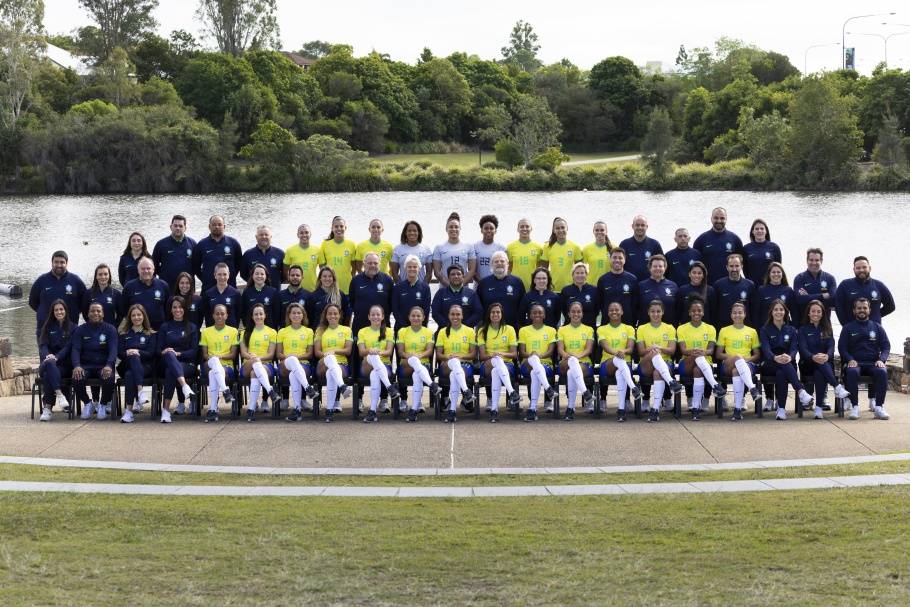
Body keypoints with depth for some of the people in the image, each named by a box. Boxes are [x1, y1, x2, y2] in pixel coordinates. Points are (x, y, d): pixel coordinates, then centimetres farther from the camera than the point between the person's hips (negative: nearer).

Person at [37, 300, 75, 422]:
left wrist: (57, 357, -21)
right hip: (49, 362, 2)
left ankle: (47, 407, -39)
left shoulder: (72, 328, 11)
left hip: (64, 364, -2)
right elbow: (43, 345, 6)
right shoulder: (48, 327, 19)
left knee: (47, 375, -36)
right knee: (49, 364, -39)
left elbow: (69, 347, -2)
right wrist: (47, 355, -19)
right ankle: (59, 394, -52)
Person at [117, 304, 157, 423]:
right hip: (127, 365, 1)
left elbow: (151, 353, 3)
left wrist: (138, 352, -15)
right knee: (133, 357, -36)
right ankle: (141, 390, -50)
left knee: (129, 375, -35)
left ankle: (128, 410, -43)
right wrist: (128, 353, -13)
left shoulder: (151, 334, 17)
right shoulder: (124, 334, 22)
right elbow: (119, 353, 9)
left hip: (146, 367, -1)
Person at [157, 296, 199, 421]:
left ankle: (166, 409, -41)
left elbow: (194, 351, 5)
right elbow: (158, 349, 11)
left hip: (187, 364, -1)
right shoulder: (165, 327, 19)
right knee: (169, 354, -37)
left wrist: (178, 354, -13)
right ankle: (185, 386, -58)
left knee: (170, 372, -36)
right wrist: (165, 352, -14)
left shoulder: (192, 328, 15)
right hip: (168, 363, 1)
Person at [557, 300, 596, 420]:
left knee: (571, 373, -38)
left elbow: (589, 349, 1)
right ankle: (586, 393, -54)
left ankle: (570, 408, -37)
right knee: (573, 360, -40)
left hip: (584, 363, 0)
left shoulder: (588, 330, 14)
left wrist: (579, 355, -20)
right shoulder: (562, 330, 16)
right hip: (566, 364, 0)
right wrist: (567, 355, -21)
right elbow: (560, 349, 3)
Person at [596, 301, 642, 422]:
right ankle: (633, 388, -57)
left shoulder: (629, 329, 15)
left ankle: (621, 408, -43)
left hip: (625, 363, 1)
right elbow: (605, 347, -6)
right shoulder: (602, 329, 13)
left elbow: (630, 348, 1)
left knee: (620, 373, -38)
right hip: (607, 363, -1)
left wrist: (623, 351, -24)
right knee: (618, 359, -39)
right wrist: (616, 353, -28)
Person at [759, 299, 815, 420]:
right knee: (784, 365, -38)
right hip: (769, 365, -1)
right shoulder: (765, 330, 8)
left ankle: (781, 408, -44)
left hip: (788, 364, 1)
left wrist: (789, 357, -28)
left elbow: (794, 349, -1)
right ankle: (801, 391, -53)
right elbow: (766, 349, -10)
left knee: (781, 373, -37)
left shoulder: (791, 330, 14)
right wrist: (775, 358, -34)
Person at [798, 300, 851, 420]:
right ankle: (838, 388, -46)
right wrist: (813, 357, -29)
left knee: (819, 374, -36)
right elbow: (803, 349, -6)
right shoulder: (803, 329, 10)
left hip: (826, 362, 1)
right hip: (808, 364, -1)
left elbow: (831, 346, 1)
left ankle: (819, 408, -40)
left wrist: (827, 356, -25)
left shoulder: (827, 329, 17)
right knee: (820, 364, -38)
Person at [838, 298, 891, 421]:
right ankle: (854, 407, -33)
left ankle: (879, 407, -31)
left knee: (882, 372, -33)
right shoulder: (848, 328, 14)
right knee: (852, 372, -37)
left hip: (873, 363, 1)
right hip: (855, 363, -1)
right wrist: (850, 360, -14)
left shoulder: (877, 327, 17)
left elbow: (886, 346, 11)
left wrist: (881, 360, -10)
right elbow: (841, 347, 5)